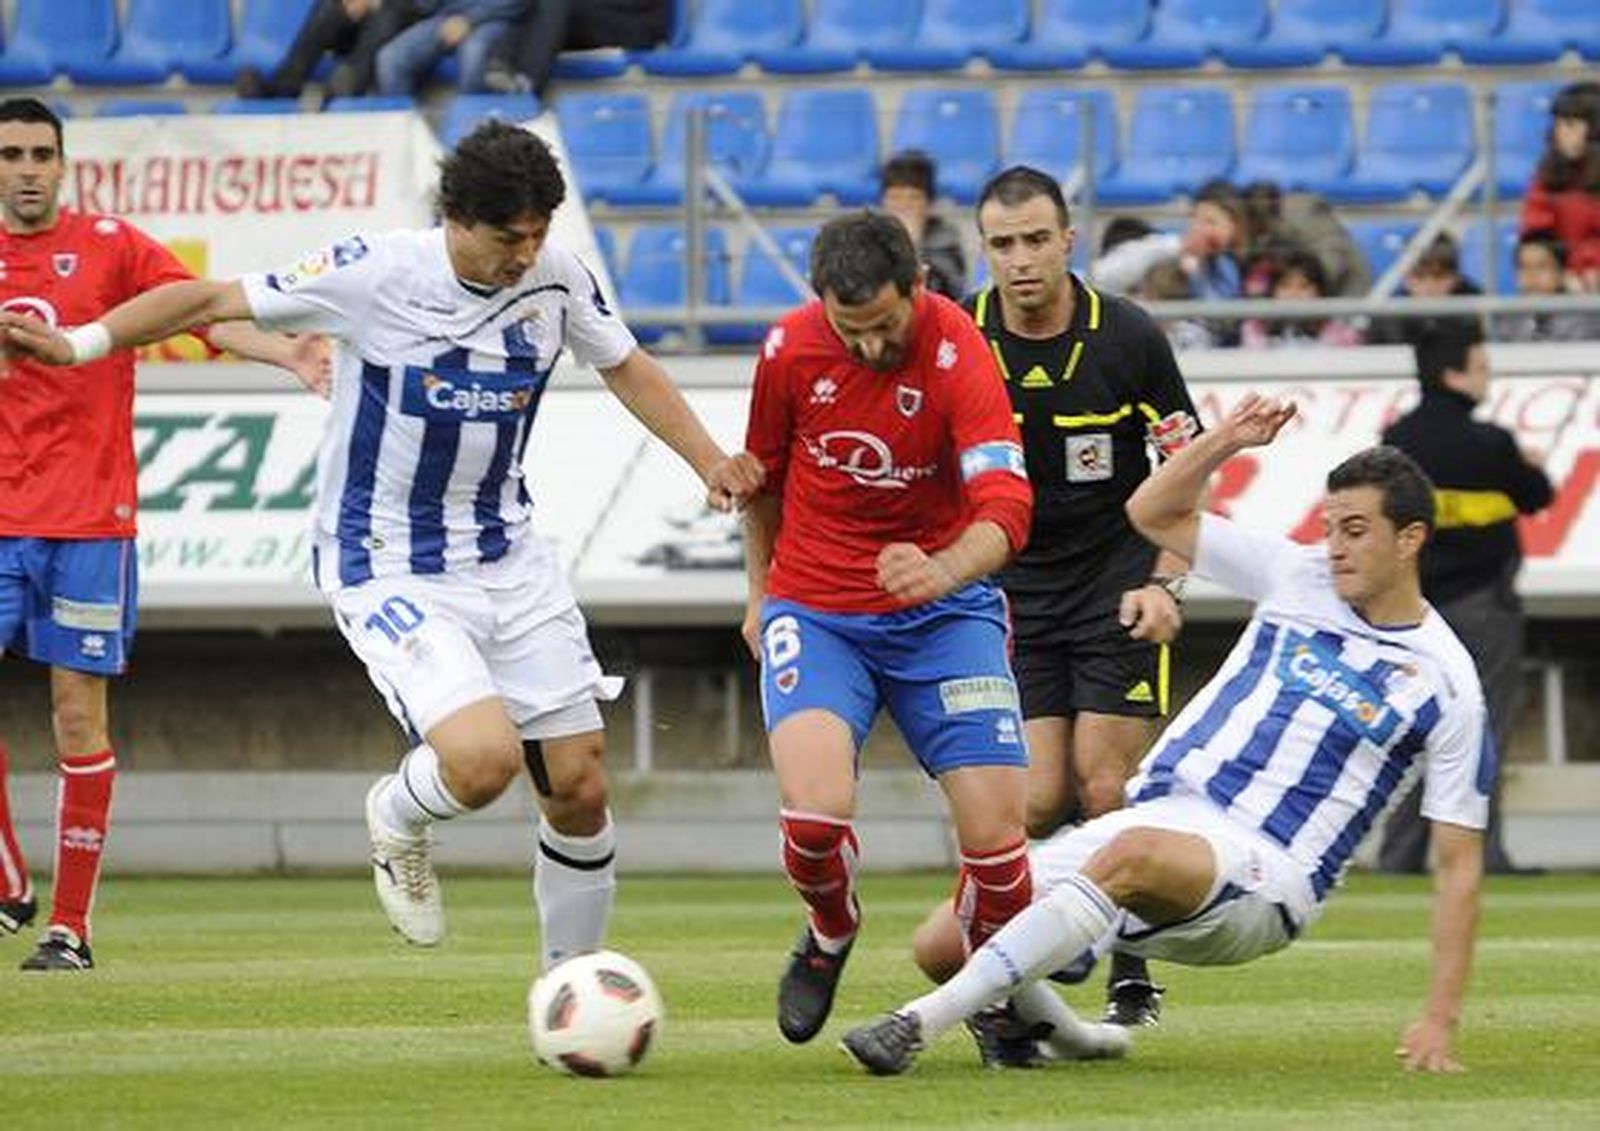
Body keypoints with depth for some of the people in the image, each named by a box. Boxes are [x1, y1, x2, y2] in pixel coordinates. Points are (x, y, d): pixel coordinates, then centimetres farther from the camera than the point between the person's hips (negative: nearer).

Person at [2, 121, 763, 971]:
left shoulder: (556, 280, -5)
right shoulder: (374, 275, -18)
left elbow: (625, 366, 15)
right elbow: (212, 300, -12)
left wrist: (711, 462, 4)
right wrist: (81, 343, -22)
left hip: (509, 560, 5)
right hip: (387, 572, -5)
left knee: (579, 791, 2)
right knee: (483, 759, -26)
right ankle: (398, 822, 11)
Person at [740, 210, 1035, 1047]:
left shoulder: (959, 356, -19)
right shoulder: (790, 349, -8)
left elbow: (1006, 506, -30)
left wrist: (947, 569, -50)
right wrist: (760, 590, 21)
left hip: (942, 611, -1)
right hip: (814, 611, 1)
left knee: (994, 832, -11)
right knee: (815, 811, -23)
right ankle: (829, 938, 13)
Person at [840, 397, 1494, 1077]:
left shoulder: (1444, 683, 0)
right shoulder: (1299, 575, 13)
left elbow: (1460, 861, 1)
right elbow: (1153, 512, 18)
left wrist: (1440, 1019, -7)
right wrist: (1224, 442, 0)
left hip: (1263, 873, -6)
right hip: (1162, 813, 6)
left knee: (1133, 856, -41)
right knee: (947, 943, -11)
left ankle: (921, 1022, -43)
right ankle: (1065, 1037, 20)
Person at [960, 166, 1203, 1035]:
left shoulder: (1128, 338, -11)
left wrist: (1165, 584, -12)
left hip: (1117, 583, -2)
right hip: (1012, 595, 2)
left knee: (1106, 790, -9)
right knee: (1037, 799, -8)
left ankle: (1132, 979, 3)